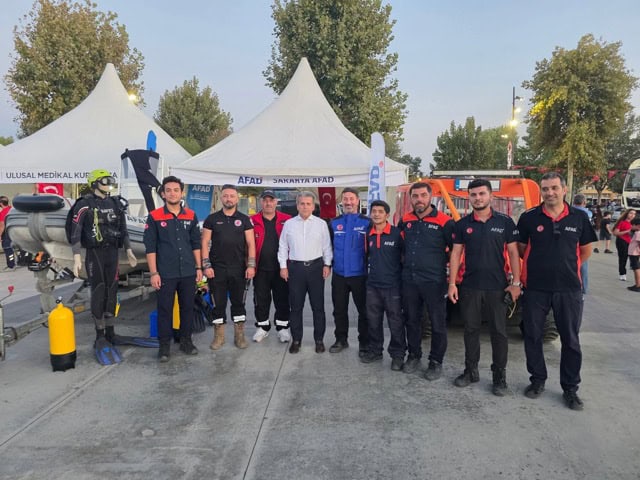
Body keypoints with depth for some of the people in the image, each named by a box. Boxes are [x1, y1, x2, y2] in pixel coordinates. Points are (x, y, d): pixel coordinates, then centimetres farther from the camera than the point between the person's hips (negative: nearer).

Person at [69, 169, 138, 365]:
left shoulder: (116, 203, 10)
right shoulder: (84, 204, -6)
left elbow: (123, 230, 17)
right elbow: (75, 233, -9)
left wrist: (129, 251, 15)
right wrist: (77, 258, -14)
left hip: (112, 252, 5)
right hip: (94, 254, -5)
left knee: (111, 293, 7)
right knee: (98, 294, -2)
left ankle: (110, 333, 18)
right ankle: (100, 337, 9)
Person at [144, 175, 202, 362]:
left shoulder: (191, 216, 6)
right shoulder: (154, 217, -2)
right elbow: (150, 247, -4)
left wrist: (198, 267, 6)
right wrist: (153, 273, -8)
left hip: (188, 273, 3)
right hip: (165, 274, -3)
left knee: (188, 307, 10)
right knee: (165, 310, 5)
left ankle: (186, 341, 25)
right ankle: (164, 345, 18)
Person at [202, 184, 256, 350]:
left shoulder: (244, 219, 5)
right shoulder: (212, 219, 4)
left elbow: (250, 243, 2)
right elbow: (205, 243, 2)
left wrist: (251, 265, -7)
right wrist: (206, 266, -6)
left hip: (239, 269, 0)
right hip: (217, 269, 0)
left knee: (238, 302, 7)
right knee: (218, 303, 6)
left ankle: (239, 335, 19)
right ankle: (219, 336, 19)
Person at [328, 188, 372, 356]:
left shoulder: (367, 222, -5)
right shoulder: (334, 222, 6)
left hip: (360, 274, -3)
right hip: (339, 274, 3)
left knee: (363, 310, 7)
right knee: (339, 310, 13)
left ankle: (364, 343, 21)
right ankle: (341, 340, 28)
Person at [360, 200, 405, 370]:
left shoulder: (397, 233, -9)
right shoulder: (368, 235, 7)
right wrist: (372, 271, 14)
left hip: (393, 285, -5)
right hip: (372, 285, 5)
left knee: (395, 322, 3)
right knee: (373, 321, 13)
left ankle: (397, 355, 17)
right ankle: (375, 351, 28)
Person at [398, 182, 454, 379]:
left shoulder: (444, 221, -10)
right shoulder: (405, 221, 6)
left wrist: (448, 273, -2)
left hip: (434, 281, -5)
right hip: (409, 280, 5)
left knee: (437, 323, 5)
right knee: (411, 321, 15)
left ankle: (436, 362, 20)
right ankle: (414, 356, 31)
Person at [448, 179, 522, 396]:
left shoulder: (505, 222, -1)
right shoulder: (462, 224, 4)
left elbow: (513, 252, 1)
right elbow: (456, 254, 4)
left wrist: (516, 282, -5)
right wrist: (452, 283, -2)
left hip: (497, 287, -2)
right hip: (469, 287, 2)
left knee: (498, 332, 5)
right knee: (471, 330, 11)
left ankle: (499, 376, 17)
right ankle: (471, 370, 24)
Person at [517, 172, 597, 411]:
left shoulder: (579, 218, 0)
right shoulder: (529, 217, -3)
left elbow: (586, 250, 12)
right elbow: (521, 249, 8)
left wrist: (566, 266, 12)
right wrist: (540, 265, 8)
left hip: (569, 289, 1)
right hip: (535, 288, 0)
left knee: (571, 340, 9)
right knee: (532, 336, 9)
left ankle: (570, 388, 23)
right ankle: (537, 380, 27)